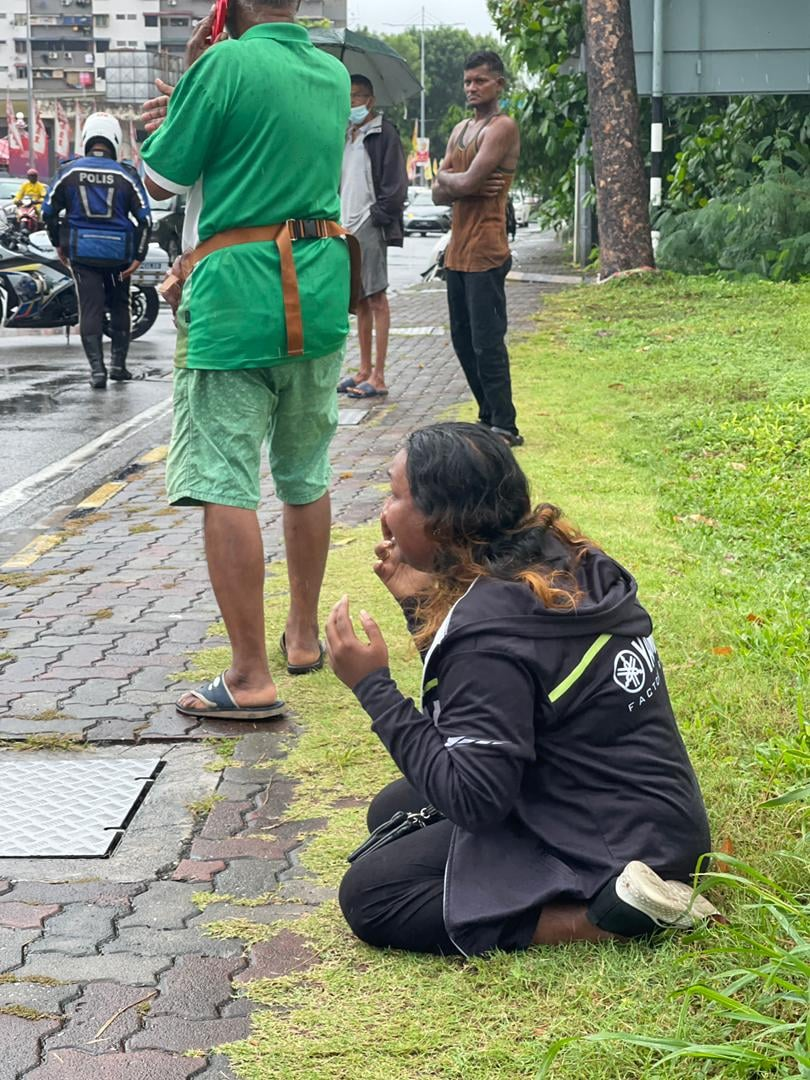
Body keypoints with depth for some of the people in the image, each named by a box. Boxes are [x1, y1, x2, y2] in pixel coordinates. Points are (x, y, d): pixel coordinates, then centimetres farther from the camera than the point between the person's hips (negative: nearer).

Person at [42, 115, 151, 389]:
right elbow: (144, 218, -6)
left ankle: (97, 368, -8)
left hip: (82, 251, 0)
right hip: (118, 252, 0)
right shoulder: (126, 175, -3)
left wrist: (58, 243, 16)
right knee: (119, 307, 17)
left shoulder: (69, 171, -1)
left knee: (90, 308, 1)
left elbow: (49, 211, 3)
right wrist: (138, 256, -2)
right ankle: (118, 364, 17)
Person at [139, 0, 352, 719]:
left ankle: (251, 677, -8)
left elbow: (162, 179, -4)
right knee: (305, 477, 18)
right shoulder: (335, 75, 10)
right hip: (321, 295, 7)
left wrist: (190, 72, 9)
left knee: (224, 485, -6)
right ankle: (304, 635, 31)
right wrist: (188, 100, 26)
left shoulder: (227, 63, -12)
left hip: (235, 298, -7)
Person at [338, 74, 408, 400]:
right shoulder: (346, 136, 18)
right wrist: (337, 220, 11)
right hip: (347, 227, 8)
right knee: (359, 300, 12)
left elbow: (395, 184, -11)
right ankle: (364, 371, 18)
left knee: (376, 298, -6)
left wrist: (377, 215, -15)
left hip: (369, 226, -8)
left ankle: (378, 377, -5)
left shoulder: (383, 133, -5)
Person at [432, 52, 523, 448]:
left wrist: (448, 178, 2)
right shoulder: (460, 130, 18)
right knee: (463, 340, 13)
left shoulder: (503, 127, -8)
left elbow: (466, 182, -18)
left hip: (486, 252, -9)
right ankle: (489, 417, 22)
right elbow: (439, 194, 10)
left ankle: (504, 426, -4)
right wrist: (465, 184, -9)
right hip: (457, 251, 9)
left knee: (487, 341, -9)